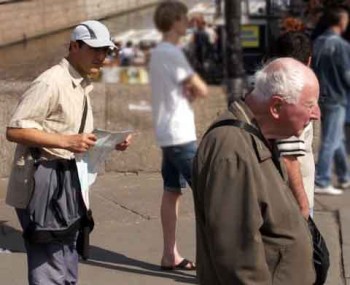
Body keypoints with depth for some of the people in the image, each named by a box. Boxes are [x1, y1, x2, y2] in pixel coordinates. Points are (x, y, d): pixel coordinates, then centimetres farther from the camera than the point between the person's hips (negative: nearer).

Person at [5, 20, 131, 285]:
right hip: (43, 183, -10)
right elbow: (15, 130, -19)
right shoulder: (51, 82, -15)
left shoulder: (82, 86, 15)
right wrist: (66, 141, -24)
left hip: (69, 180, 10)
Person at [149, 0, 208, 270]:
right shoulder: (172, 53, -16)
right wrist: (193, 89, 6)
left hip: (168, 135, 10)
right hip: (180, 135, -10)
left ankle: (170, 255, 14)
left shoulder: (157, 53, 14)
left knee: (172, 192, 10)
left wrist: (188, 90, -5)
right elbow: (201, 89, -14)